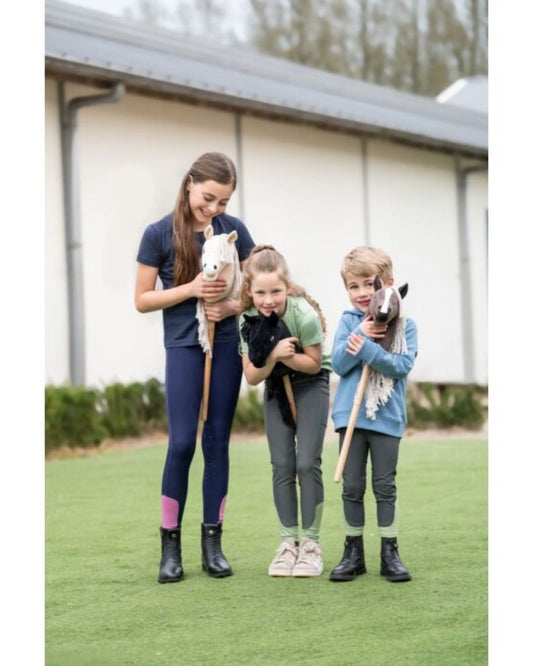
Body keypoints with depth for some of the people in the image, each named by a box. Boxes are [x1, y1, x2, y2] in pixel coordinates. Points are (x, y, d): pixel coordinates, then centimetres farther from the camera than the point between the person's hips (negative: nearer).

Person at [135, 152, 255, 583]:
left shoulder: (234, 231, 1)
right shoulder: (160, 234, -5)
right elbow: (142, 300, -3)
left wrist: (231, 306, -13)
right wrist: (190, 290, -17)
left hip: (227, 346, 2)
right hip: (184, 346, -2)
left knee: (217, 443, 4)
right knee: (182, 443, -9)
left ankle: (213, 544, 9)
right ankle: (170, 546, 0)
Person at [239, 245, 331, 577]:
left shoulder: (304, 315, -29)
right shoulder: (248, 320, -17)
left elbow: (314, 363, -15)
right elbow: (252, 377, -13)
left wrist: (284, 356, -31)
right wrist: (273, 356, -31)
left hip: (311, 384, -3)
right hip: (276, 387, 4)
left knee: (308, 463, -10)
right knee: (282, 465, -1)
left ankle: (311, 543, -1)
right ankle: (289, 541, 7)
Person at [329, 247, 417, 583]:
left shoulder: (403, 324, -2)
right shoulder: (349, 321, 4)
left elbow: (403, 366, -15)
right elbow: (339, 364, -5)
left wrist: (366, 347, -23)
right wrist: (359, 335, -17)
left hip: (387, 417, -2)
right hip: (350, 414, 2)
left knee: (385, 486, 4)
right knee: (352, 486, 6)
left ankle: (390, 554, 12)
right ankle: (354, 553, 15)